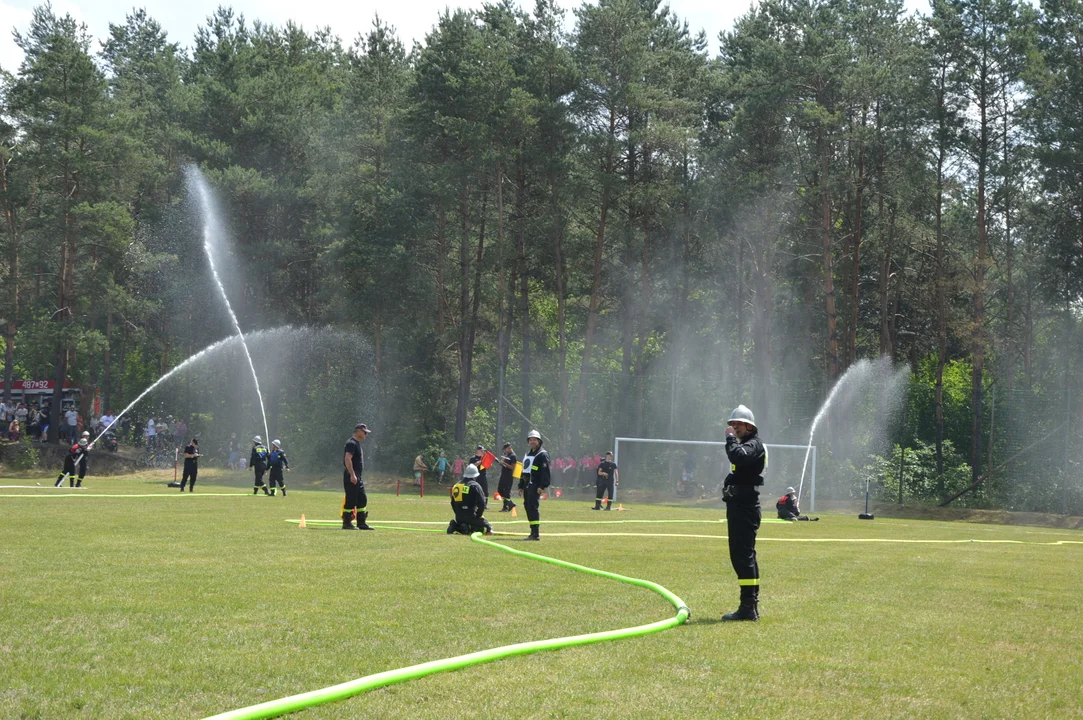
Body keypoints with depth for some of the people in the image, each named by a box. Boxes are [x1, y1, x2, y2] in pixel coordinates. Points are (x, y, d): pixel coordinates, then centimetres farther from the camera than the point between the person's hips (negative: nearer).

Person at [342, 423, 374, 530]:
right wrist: (352, 475, -27)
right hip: (351, 476, -11)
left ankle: (361, 523, 17)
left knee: (362, 499, 12)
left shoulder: (357, 443, 19)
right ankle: (346, 523, -3)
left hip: (358, 476, 11)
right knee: (351, 500, -8)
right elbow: (347, 459, -23)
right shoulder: (351, 443, -13)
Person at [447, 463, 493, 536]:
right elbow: (481, 503, -13)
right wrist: (478, 516, 0)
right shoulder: (475, 485, -6)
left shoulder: (456, 485, 13)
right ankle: (471, 528, -18)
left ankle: (455, 526, -1)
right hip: (471, 516, -6)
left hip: (458, 518, 6)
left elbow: (453, 503, 20)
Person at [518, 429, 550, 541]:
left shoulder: (542, 454, -6)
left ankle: (535, 534, -18)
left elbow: (545, 471, -15)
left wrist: (542, 486, -23)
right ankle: (533, 532, 14)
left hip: (535, 486, -9)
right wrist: (521, 486, 22)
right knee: (527, 507, 9)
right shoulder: (527, 454, 22)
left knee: (533, 507, -15)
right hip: (527, 485, 9)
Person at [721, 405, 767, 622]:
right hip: (739, 506, 11)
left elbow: (738, 457, -32)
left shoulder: (754, 444, -10)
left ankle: (748, 607, -17)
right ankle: (750, 606, 20)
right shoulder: (744, 444, 23)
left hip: (745, 506, -11)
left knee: (743, 555, -14)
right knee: (741, 555, 14)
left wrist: (730, 438, -18)